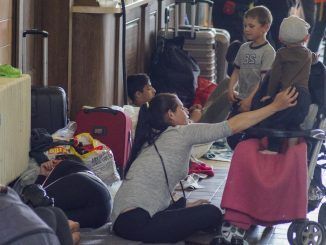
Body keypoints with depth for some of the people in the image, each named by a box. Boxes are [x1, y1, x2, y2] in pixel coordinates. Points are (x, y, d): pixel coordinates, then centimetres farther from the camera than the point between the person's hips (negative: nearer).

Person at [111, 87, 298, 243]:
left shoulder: (153, 138, 22)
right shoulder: (181, 134, -3)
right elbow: (234, 126, -3)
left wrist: (184, 206, 15)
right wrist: (276, 106, 1)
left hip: (123, 218, 9)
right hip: (137, 221, -9)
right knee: (212, 214, -6)